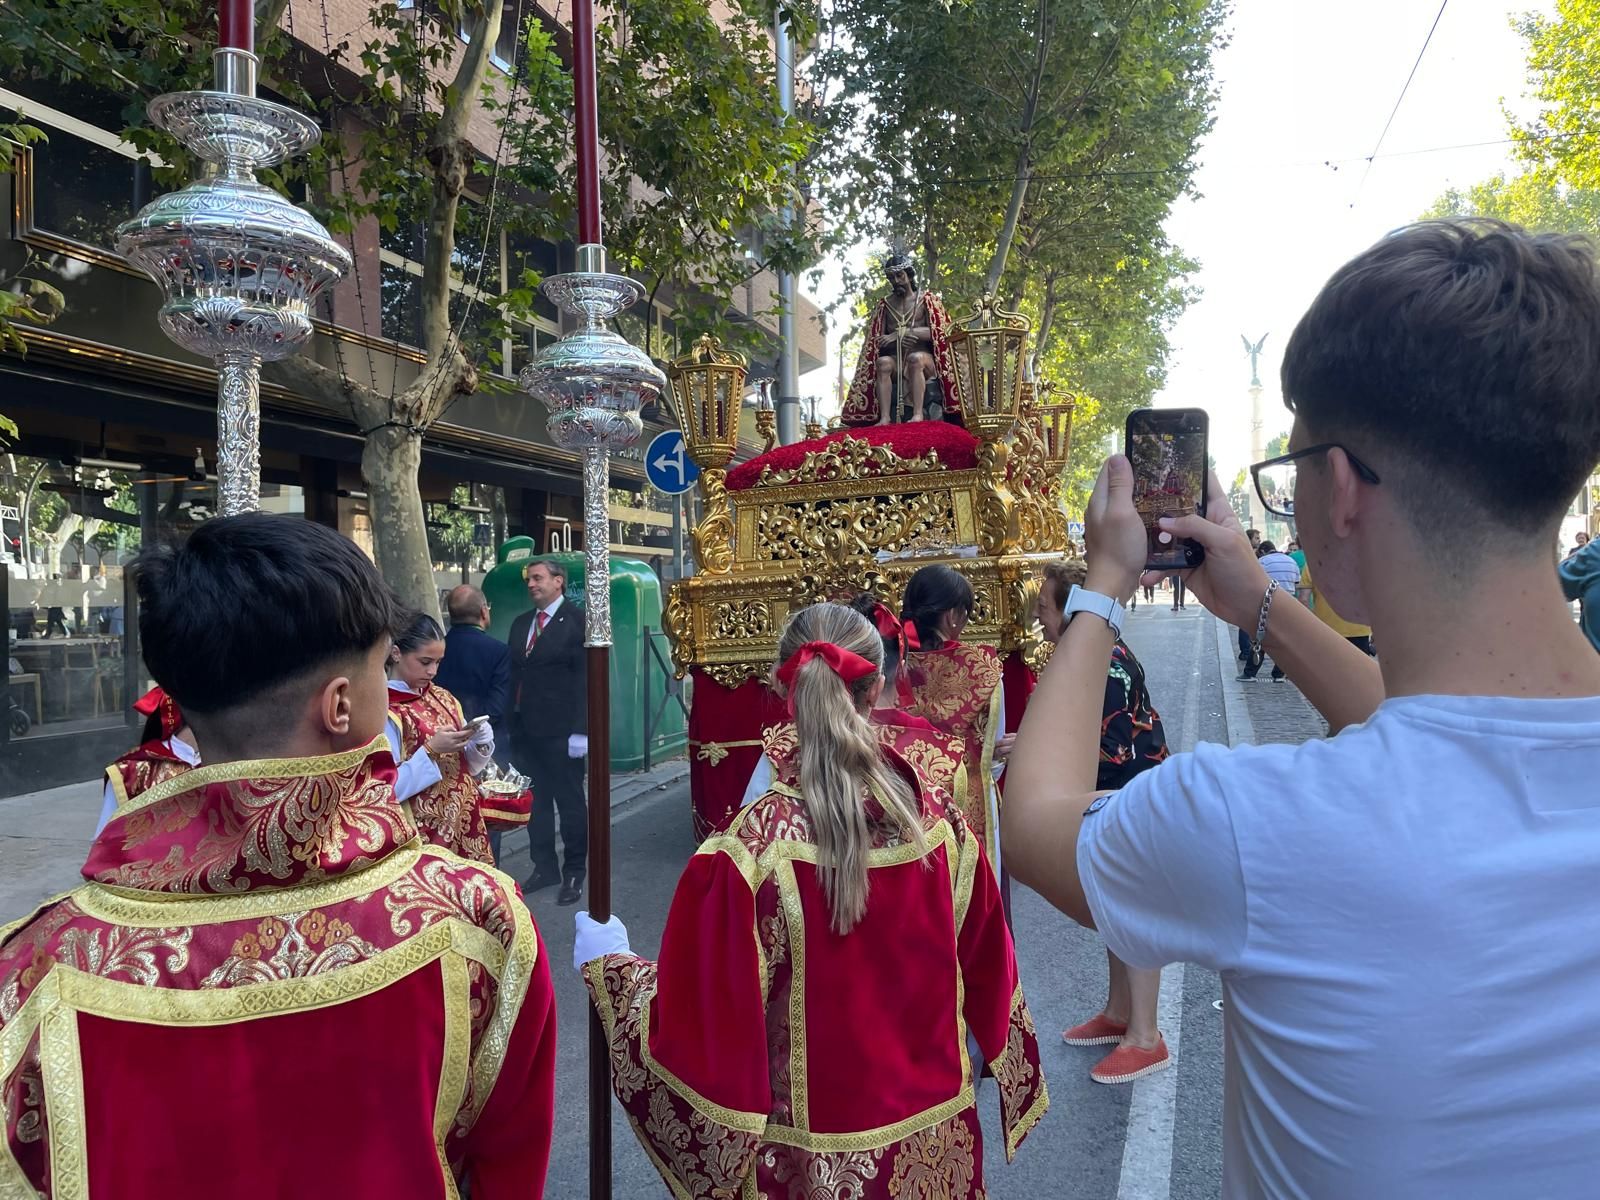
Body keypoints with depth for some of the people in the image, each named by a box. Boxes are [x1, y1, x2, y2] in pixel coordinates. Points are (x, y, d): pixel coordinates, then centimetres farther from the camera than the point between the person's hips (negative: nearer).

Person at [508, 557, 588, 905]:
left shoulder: (577, 621, -7)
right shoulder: (520, 624, 14)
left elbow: (586, 678, -12)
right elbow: (514, 676, 12)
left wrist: (580, 730, -17)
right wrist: (511, 725, 4)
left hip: (560, 732, -6)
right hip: (525, 731, 7)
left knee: (570, 802, 4)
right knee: (535, 802, 14)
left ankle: (574, 872, 17)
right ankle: (544, 867, 26)